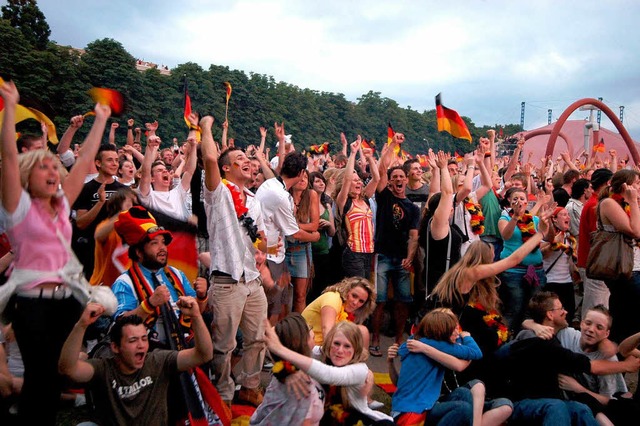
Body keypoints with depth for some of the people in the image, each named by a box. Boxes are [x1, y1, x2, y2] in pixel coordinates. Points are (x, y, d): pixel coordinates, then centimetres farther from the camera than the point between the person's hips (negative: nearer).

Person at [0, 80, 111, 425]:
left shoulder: (62, 204, 10)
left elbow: (85, 159, 13)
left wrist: (100, 120, 16)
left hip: (66, 300, 5)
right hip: (31, 301, -5)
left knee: (56, 377, 10)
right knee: (40, 376, -6)